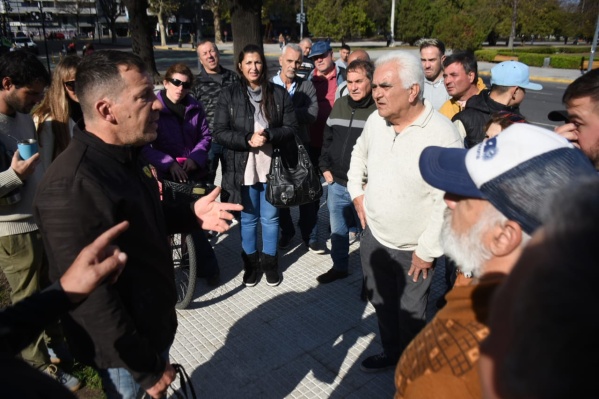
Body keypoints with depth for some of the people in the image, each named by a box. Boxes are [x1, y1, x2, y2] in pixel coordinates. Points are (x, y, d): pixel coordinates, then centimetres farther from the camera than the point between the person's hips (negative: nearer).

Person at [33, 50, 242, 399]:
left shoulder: (127, 156, -1)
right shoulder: (72, 189, -32)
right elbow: (92, 300, -29)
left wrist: (191, 216, -4)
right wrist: (146, 369, -20)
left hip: (155, 321, 8)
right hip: (126, 349, -8)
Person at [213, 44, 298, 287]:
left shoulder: (279, 94, 1)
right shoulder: (229, 95, -1)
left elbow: (291, 128, -1)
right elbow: (219, 132, -6)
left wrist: (268, 136, -19)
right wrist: (247, 140, -19)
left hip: (272, 167, 0)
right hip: (243, 168, 0)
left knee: (270, 218, 11)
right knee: (248, 218, 13)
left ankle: (270, 262, 30)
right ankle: (250, 263, 31)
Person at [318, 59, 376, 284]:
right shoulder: (339, 105, 8)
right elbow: (327, 138, 16)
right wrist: (325, 168, 9)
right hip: (336, 184, 6)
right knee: (337, 231, 19)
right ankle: (339, 267, 39)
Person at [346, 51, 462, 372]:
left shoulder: (442, 136, -25)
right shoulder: (376, 119, -5)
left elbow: (448, 202, -23)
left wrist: (427, 251, -17)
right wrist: (357, 191, 9)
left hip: (413, 249, -5)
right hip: (373, 234, 6)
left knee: (410, 316, 15)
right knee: (381, 303, 24)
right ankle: (390, 353, 50)